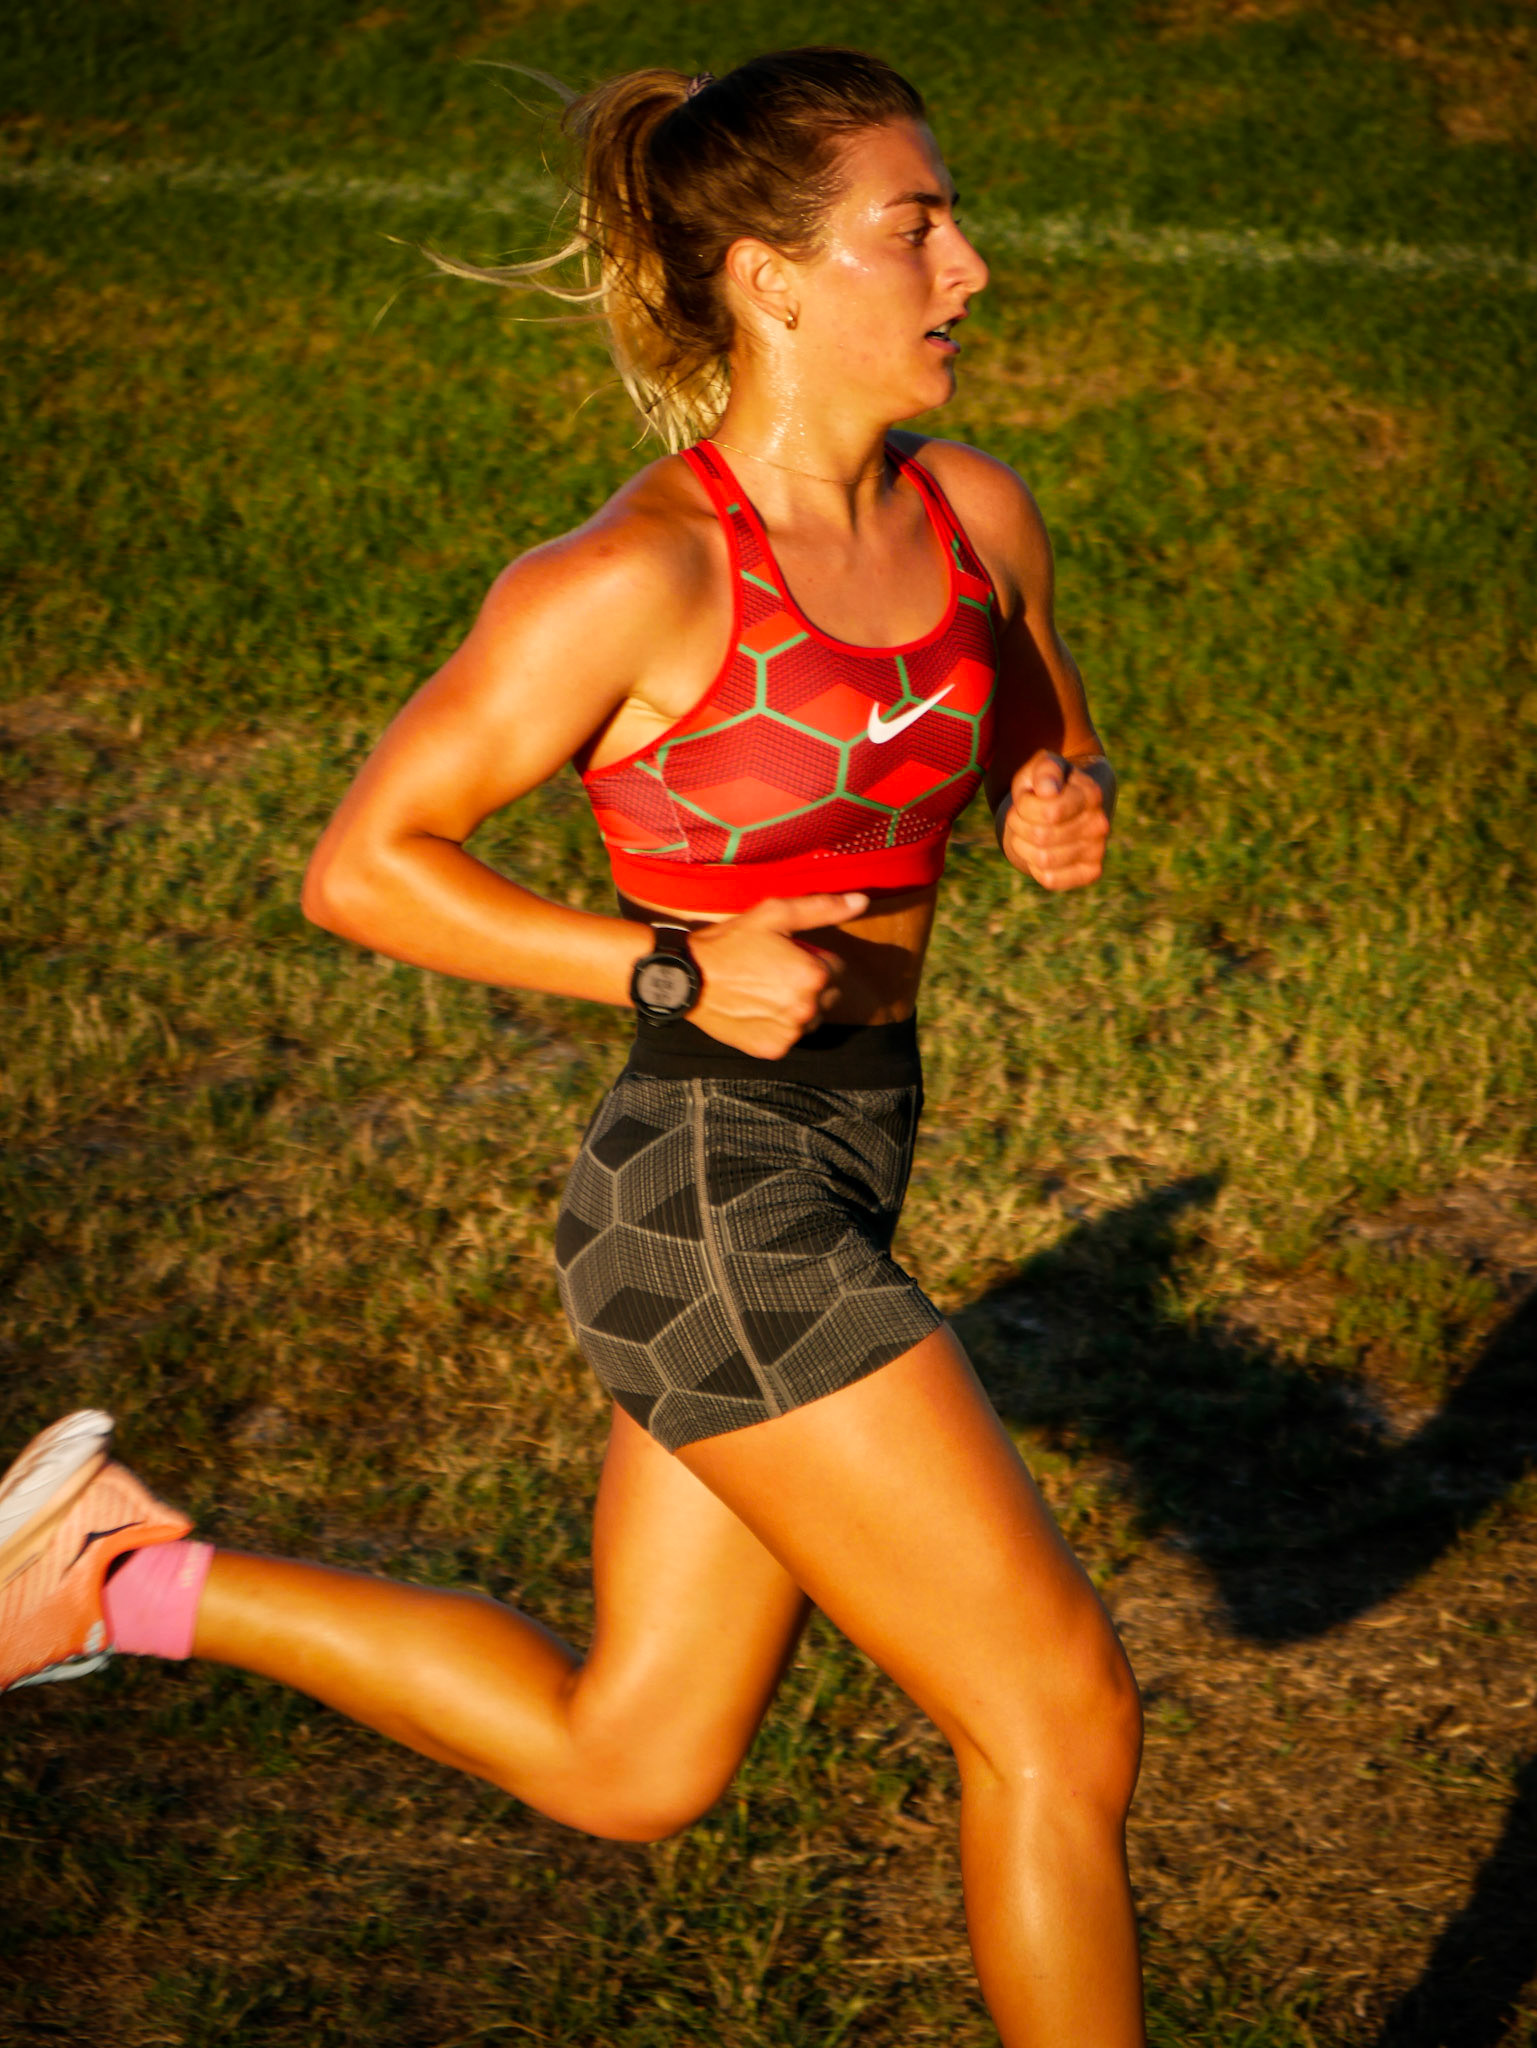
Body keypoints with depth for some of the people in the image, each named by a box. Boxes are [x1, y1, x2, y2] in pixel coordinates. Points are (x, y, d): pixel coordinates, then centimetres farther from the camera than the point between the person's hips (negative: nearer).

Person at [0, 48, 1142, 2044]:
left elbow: (1050, 749, 21)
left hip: (836, 1177, 8)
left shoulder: (974, 512, 3)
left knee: (623, 1767, 18)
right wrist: (674, 969, -20)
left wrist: (1068, 809, -3)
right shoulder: (636, 578, -18)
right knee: (1063, 1717, 0)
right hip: (714, 1214, -8)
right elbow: (361, 864, -11)